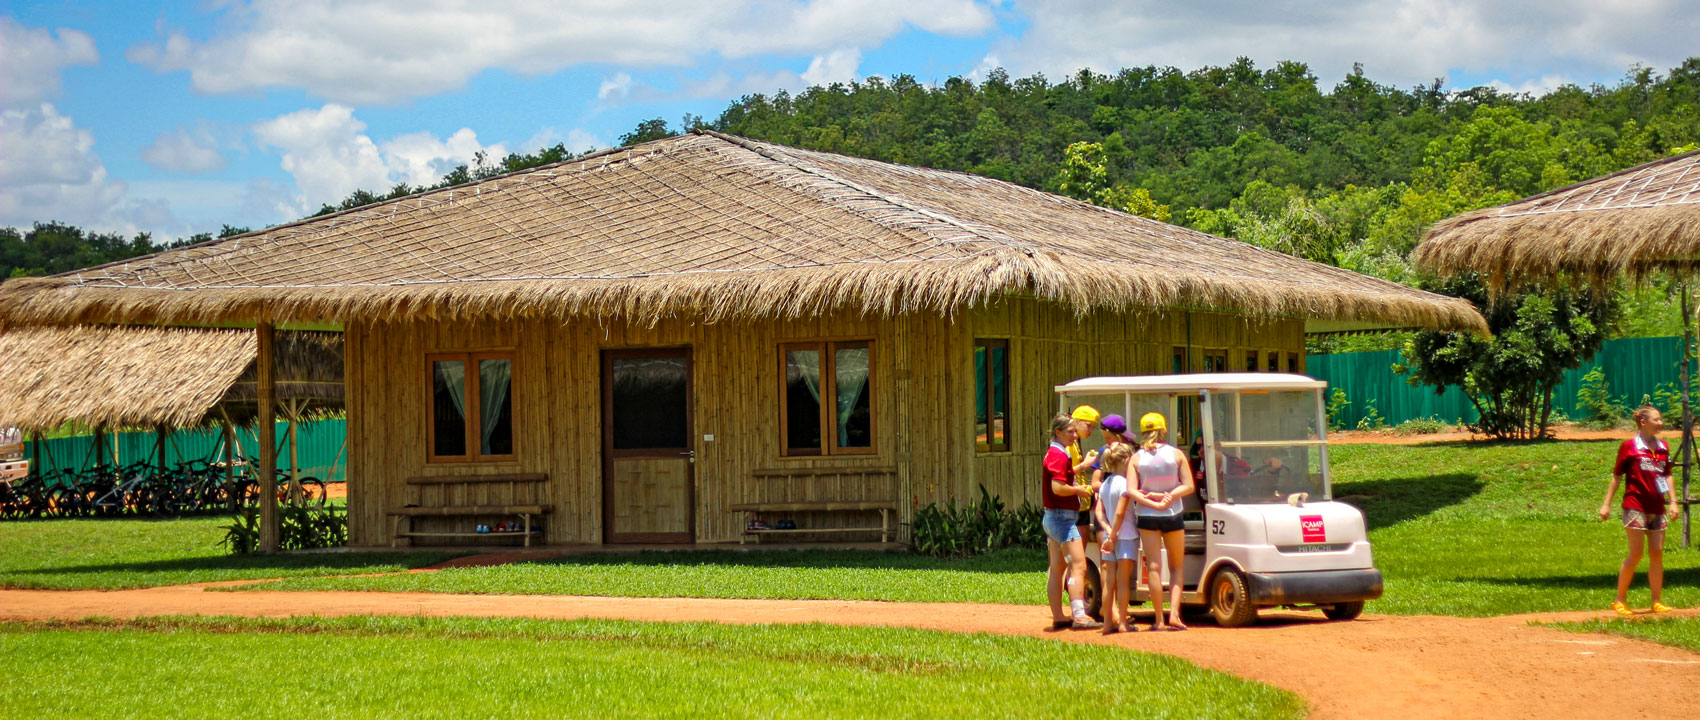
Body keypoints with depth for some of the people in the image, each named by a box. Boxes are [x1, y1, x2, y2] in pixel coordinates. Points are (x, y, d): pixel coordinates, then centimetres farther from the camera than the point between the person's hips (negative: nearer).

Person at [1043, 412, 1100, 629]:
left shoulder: (1053, 453, 16)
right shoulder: (1059, 455, -16)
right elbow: (1058, 487, -24)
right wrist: (1079, 490, -10)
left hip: (1052, 517, 11)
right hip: (1063, 517, -11)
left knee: (1057, 568, 11)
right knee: (1078, 565, -13)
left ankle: (1058, 617, 14)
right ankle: (1079, 616, -19)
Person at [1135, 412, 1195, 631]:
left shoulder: (1137, 458, -3)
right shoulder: (1176, 454, -2)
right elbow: (1188, 486, -7)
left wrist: (1151, 501, -16)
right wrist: (1169, 496, -12)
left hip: (1147, 517, 0)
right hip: (1173, 515, 0)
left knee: (1154, 567, 2)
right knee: (1176, 567, 11)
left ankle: (1159, 619, 0)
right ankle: (1174, 613, -4)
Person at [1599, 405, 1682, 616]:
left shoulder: (1663, 448, 12)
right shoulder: (1629, 446, -3)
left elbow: (1667, 475, 17)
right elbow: (1617, 476, 1)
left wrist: (1673, 501, 7)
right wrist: (1607, 504, -1)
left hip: (1657, 507, 5)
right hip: (1635, 505, -5)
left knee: (1657, 553, 4)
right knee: (1636, 554, -8)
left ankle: (1656, 602, 10)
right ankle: (1620, 600, 1)